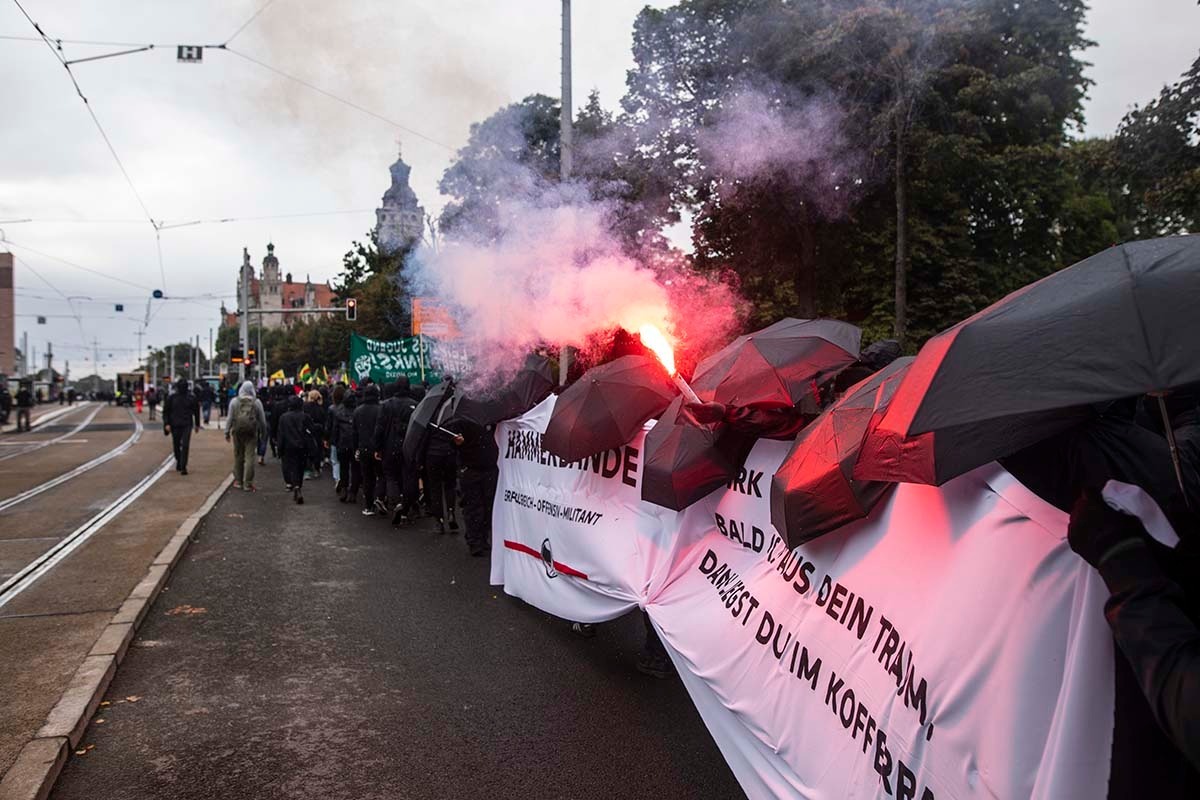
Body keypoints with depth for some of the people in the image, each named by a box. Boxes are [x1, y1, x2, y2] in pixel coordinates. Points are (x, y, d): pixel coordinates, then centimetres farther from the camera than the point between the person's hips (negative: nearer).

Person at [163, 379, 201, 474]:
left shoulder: (191, 397, 2)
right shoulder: (171, 397, 1)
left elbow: (196, 410, 12)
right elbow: (165, 411, 4)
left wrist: (197, 424, 14)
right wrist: (166, 424, -6)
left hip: (187, 425, -1)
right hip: (175, 425, 1)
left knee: (185, 446, -11)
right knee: (176, 446, 11)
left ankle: (183, 467, -12)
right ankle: (178, 461, 36)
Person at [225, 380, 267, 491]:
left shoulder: (235, 401, -1)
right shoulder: (257, 402, -2)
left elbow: (230, 418, 0)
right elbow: (262, 420, 2)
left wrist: (227, 432, 7)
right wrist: (263, 433, 12)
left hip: (237, 432, 1)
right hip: (252, 432, -1)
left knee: (238, 456, 12)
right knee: (249, 457, 0)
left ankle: (238, 481, 19)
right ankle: (248, 483, -2)